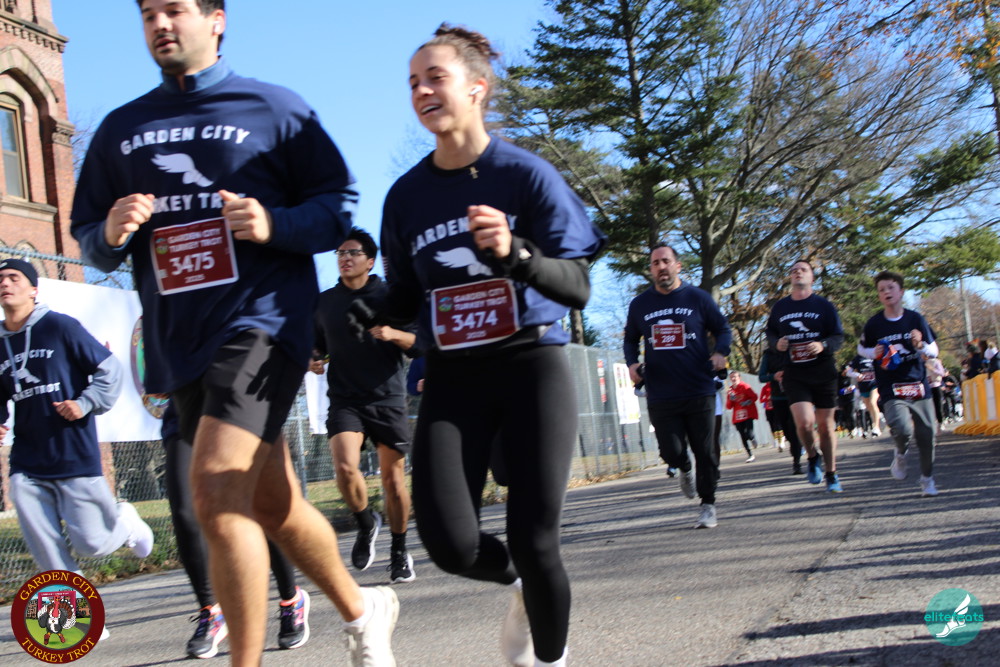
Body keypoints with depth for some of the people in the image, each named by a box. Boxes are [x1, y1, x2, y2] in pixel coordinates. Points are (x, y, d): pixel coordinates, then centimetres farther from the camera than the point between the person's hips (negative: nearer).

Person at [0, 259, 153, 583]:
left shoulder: (60, 326, -5)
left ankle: (126, 521, 32)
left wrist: (85, 404, -15)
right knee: (47, 554, -3)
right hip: (26, 468, 4)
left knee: (91, 544, -1)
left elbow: (109, 370, -2)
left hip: (75, 457, -4)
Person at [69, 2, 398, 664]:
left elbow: (340, 205, 0)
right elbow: (88, 236, 17)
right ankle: (362, 610, 35)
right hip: (178, 339, 6)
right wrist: (111, 233, -6)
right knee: (272, 504, 13)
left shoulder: (274, 107, 3)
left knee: (217, 489, -21)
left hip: (262, 319, -5)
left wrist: (275, 224, -19)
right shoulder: (121, 129, 15)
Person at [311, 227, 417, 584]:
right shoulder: (325, 302, 11)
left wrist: (393, 334, -20)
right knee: (345, 468, -20)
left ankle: (399, 552, 21)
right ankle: (366, 522, 10)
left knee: (393, 479, 3)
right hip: (344, 399, 1)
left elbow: (418, 342, 0)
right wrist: (315, 360, 3)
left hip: (387, 398, -1)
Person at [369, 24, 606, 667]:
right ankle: (523, 585, 24)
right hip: (452, 377, 3)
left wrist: (514, 253, -30)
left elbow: (577, 289, -11)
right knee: (451, 544, -12)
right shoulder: (407, 195, 4)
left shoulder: (527, 174, -6)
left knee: (535, 544, -9)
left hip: (531, 366, -3)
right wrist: (373, 321, -7)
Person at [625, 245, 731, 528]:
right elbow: (630, 339, 20)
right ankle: (685, 470, 34)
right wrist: (632, 363, 2)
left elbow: (722, 329, 9)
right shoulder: (639, 305, 8)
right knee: (671, 452, -2)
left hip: (699, 391, -1)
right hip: (660, 395, 2)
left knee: (705, 452, 1)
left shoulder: (698, 298, 2)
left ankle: (708, 505, 15)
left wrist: (721, 352, -11)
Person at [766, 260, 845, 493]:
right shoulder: (780, 307, 8)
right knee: (804, 422, -17)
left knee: (826, 425, 4)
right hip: (794, 374, 1)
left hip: (823, 371, 0)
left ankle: (832, 475, 19)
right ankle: (813, 458, 12)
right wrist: (776, 342, -4)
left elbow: (838, 337, -1)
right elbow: (770, 333, 19)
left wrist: (823, 345, -22)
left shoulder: (824, 306, 1)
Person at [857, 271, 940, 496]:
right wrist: (874, 353, -7)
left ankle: (927, 479, 25)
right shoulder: (874, 324, -2)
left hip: (918, 386, 2)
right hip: (891, 390, -2)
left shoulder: (916, 319, 1)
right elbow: (861, 348, 15)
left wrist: (921, 345, -16)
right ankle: (901, 453, 10)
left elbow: (934, 351, 6)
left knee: (927, 435, 2)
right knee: (902, 429, -25)